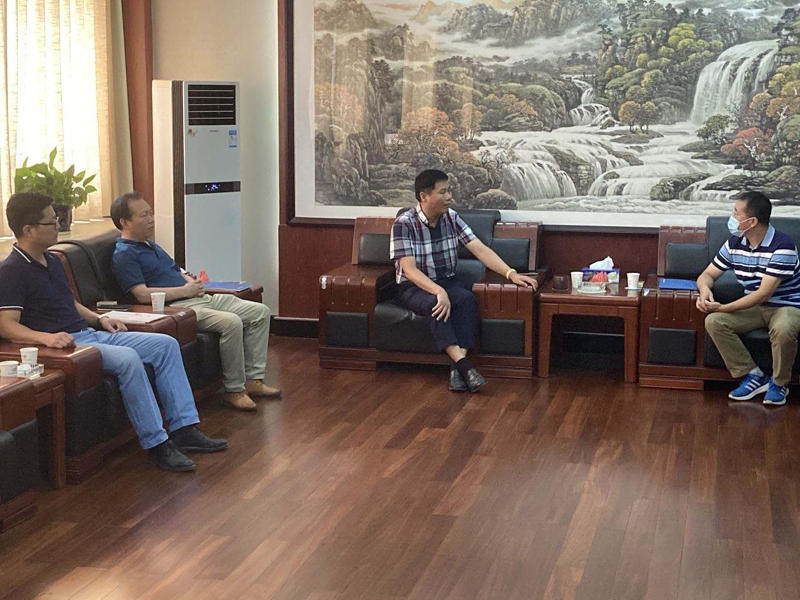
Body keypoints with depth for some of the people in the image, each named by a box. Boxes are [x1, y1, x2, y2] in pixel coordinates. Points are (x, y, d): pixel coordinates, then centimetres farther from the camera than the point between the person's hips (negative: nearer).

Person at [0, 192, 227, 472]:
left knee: (166, 345, 0)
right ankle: (156, 444, -25)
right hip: (66, 344, -10)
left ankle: (183, 429, -2)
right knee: (128, 359, -33)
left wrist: (99, 319, 14)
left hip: (89, 333, 10)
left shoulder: (52, 261, 19)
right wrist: (46, 337, -35)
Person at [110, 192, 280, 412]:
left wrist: (192, 281, 6)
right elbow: (142, 294, -18)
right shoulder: (124, 255, -7)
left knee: (260, 312, 0)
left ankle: (253, 379, 2)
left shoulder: (150, 245, 24)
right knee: (231, 322, -32)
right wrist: (185, 290, -15)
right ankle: (233, 390, -18)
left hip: (199, 298, 10)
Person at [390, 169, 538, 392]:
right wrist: (439, 291, -38)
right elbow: (409, 269, -22)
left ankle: (457, 367, -35)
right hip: (414, 286, -4)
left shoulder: (452, 218, 1)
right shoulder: (404, 224, -14)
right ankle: (464, 365, -42)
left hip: (446, 280, 4)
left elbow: (481, 249, -5)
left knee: (468, 299, -29)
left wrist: (511, 273, -19)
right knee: (436, 304, -37)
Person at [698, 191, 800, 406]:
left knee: (783, 330, -40)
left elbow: (764, 293, -26)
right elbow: (708, 274, 6)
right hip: (754, 307, 6)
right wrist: (705, 289, -21)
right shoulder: (735, 243, -1)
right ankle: (753, 376, -10)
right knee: (714, 322, -21)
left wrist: (724, 308, -30)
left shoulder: (782, 246, -22)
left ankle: (779, 383, -12)